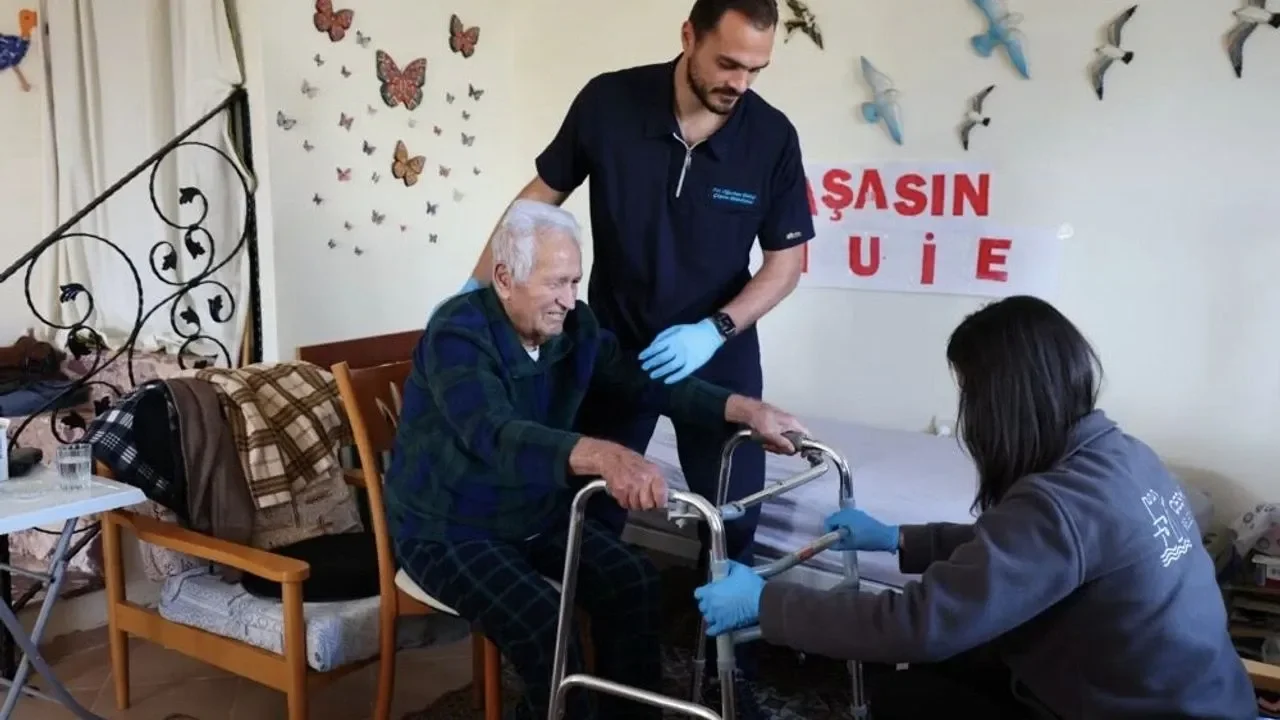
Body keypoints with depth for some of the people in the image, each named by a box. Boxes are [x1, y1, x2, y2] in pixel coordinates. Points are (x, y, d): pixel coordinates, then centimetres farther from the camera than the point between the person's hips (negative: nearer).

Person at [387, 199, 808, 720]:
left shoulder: (574, 327, -5)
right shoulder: (458, 333, -26)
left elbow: (648, 383, -2)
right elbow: (496, 436, -42)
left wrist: (745, 410, -18)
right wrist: (602, 456, -59)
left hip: (538, 516, 6)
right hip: (447, 530, -6)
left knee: (633, 582, -11)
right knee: (542, 625, -27)